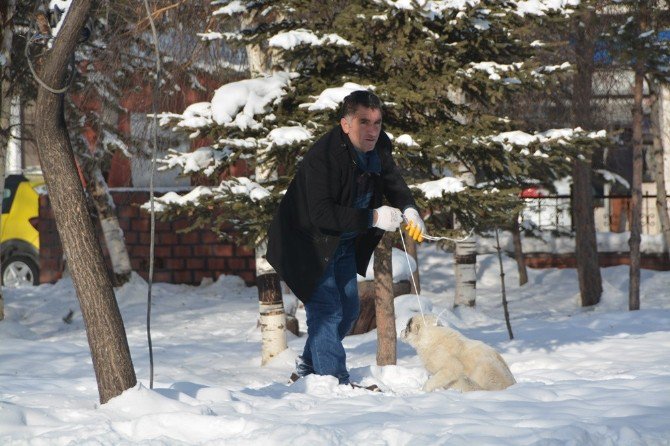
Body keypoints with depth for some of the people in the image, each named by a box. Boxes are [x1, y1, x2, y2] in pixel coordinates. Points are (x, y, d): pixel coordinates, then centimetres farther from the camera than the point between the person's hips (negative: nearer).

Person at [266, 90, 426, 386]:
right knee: (326, 310, -14)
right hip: (307, 242, -9)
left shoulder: (378, 147, -9)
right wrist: (373, 218, -41)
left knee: (347, 311, 16)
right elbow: (321, 213, -38)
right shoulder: (323, 156, -33)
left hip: (344, 241, 9)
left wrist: (409, 210, -14)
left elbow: (393, 182, 8)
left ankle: (307, 367, 33)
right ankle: (335, 382, -8)